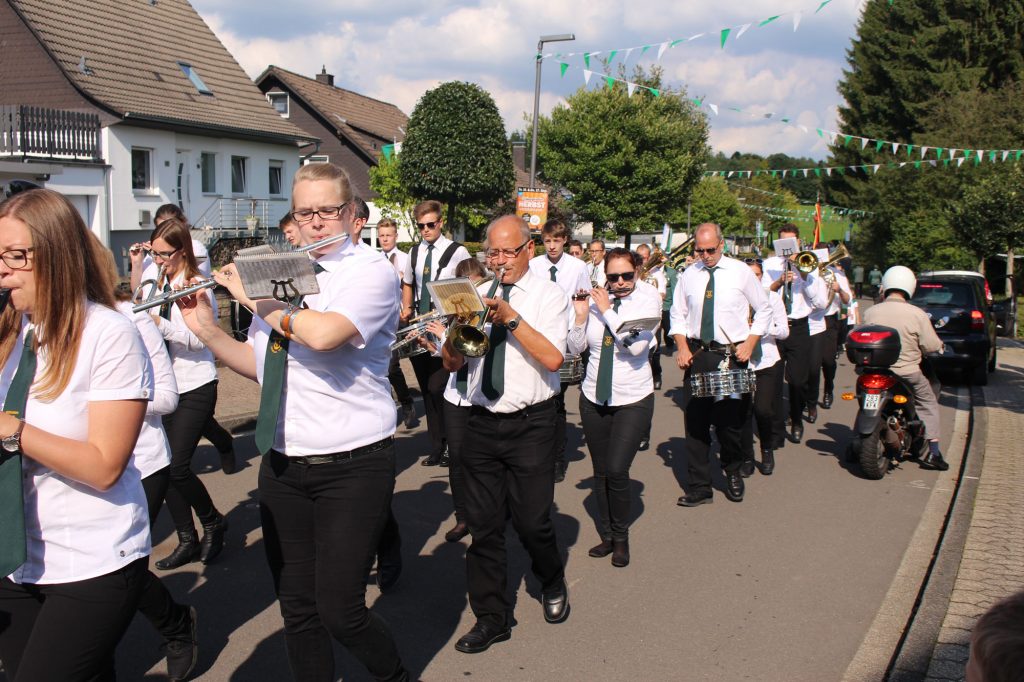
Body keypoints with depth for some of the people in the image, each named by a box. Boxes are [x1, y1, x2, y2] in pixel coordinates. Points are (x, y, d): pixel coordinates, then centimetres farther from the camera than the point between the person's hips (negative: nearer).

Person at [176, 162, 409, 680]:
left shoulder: (371, 271, -10)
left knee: (339, 610, -3)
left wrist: (254, 294, -15)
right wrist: (206, 328, 3)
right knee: (296, 607, 13)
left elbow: (322, 334, -29)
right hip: (283, 465, 6)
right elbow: (259, 366, 16)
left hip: (352, 467, -6)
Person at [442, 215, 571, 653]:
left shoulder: (548, 295, -2)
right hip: (482, 422, 3)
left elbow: (553, 359, -15)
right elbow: (452, 364, 5)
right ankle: (491, 617, 20)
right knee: (483, 524, 6)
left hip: (530, 423, -3)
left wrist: (511, 319, -19)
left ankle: (552, 584, 34)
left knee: (531, 521, 2)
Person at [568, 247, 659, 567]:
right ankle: (607, 536, 28)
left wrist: (608, 310, -19)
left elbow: (636, 346, -23)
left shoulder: (647, 303, -7)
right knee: (600, 472, 11)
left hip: (633, 400, -3)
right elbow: (575, 348, 2)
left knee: (617, 470, -11)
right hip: (594, 398, 3)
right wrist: (581, 317, -13)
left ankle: (621, 537, 12)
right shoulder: (594, 302, 0)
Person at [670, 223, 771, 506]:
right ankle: (699, 487, 12)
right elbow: (678, 314, 13)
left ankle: (733, 473, 31)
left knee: (730, 419, 2)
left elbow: (764, 310, 6)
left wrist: (750, 344, -4)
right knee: (696, 421, 2)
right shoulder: (689, 275, 5)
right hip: (697, 354, 2)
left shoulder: (741, 272, -1)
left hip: (731, 355, -2)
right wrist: (682, 347, 0)